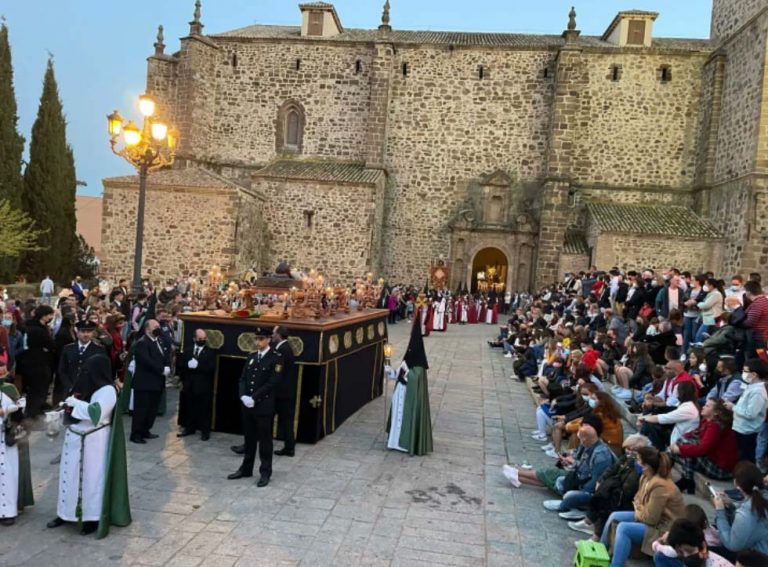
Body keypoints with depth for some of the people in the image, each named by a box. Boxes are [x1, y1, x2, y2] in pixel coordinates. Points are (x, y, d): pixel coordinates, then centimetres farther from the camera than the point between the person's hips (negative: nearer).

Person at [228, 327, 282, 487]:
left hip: (264, 406, -6)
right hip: (248, 405, 6)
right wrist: (243, 396, -8)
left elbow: (272, 382, -15)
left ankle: (265, 473, 13)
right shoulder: (251, 357, 12)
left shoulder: (276, 358, -9)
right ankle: (246, 469, 28)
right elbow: (243, 379, 10)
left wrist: (254, 398, -17)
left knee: (265, 440, 3)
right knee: (249, 439, 16)